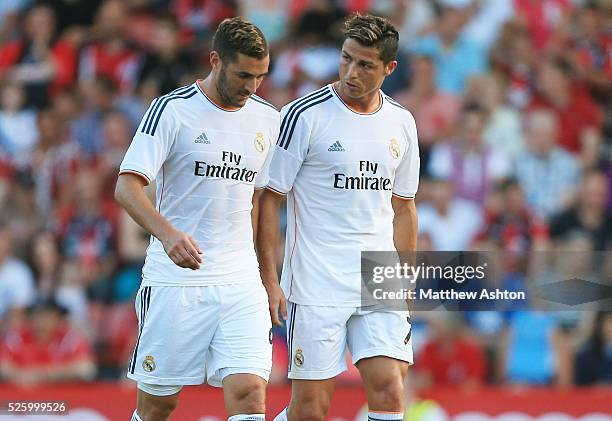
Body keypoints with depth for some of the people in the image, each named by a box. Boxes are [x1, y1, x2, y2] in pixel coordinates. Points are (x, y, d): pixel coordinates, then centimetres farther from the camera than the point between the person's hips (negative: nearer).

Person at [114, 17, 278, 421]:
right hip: (175, 281, -3)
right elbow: (127, 186, -14)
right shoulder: (172, 109, -7)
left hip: (240, 282, 4)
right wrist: (168, 234, -31)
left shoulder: (267, 118, 9)